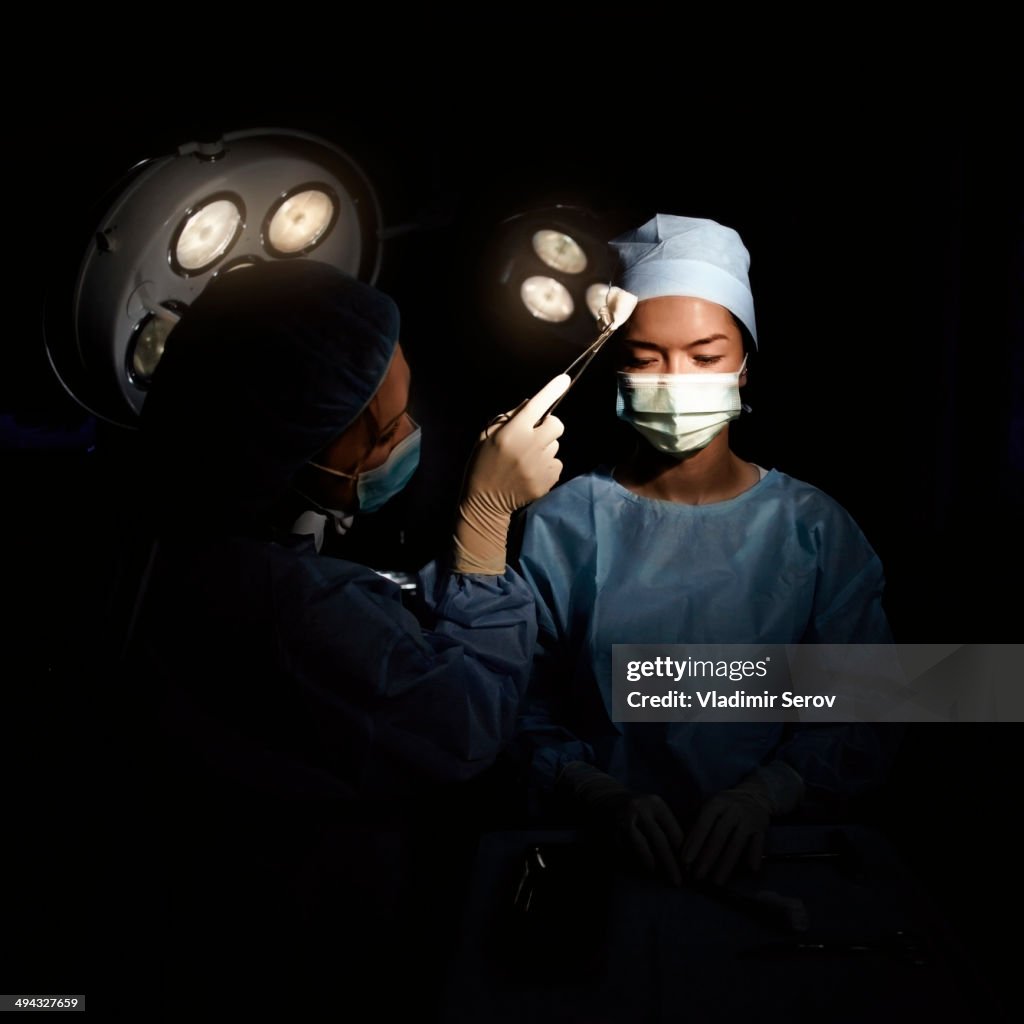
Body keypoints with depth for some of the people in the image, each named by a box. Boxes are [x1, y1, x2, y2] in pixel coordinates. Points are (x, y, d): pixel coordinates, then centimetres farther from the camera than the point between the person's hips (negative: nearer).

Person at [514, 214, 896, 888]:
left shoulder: (816, 528, 4)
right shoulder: (559, 528, 2)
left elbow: (859, 727, 3)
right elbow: (526, 721, 0)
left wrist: (765, 793, -15)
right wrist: (611, 799, -17)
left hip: (769, 850, 2)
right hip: (598, 847, -1)